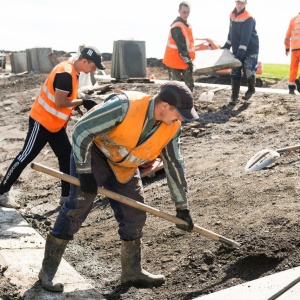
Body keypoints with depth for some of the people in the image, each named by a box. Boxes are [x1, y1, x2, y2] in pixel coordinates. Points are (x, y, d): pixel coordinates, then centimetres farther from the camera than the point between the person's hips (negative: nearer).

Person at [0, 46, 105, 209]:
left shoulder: (70, 69, 7)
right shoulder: (66, 73, -24)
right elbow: (59, 103, -25)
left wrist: (77, 104, 3)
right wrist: (82, 102, -18)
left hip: (55, 124, 10)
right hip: (42, 121, -10)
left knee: (66, 156, 8)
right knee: (27, 156, -4)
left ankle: (66, 195, 15)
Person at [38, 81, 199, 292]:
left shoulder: (172, 127, -14)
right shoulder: (125, 105, -34)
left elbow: (175, 164, -1)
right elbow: (81, 130, -28)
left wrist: (182, 207, 2)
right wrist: (85, 172, -26)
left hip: (124, 167, 6)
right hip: (92, 152, -6)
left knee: (135, 216, 4)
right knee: (77, 207, -12)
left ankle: (133, 272, 21)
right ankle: (48, 270, 2)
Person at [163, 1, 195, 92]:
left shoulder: (187, 24, 12)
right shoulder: (177, 26, -20)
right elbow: (181, 46, -23)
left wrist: (189, 59, 21)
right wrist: (188, 61, -22)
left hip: (185, 60, 9)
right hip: (176, 60, -9)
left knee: (189, 84, 12)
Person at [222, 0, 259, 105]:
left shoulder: (248, 18, -18)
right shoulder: (232, 15, 5)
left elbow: (246, 37, -27)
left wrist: (240, 53, -33)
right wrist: (227, 46, 18)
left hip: (251, 49, -6)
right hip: (237, 50, 6)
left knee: (248, 71, -15)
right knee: (235, 73, 2)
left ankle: (251, 89, 14)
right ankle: (234, 97, 9)